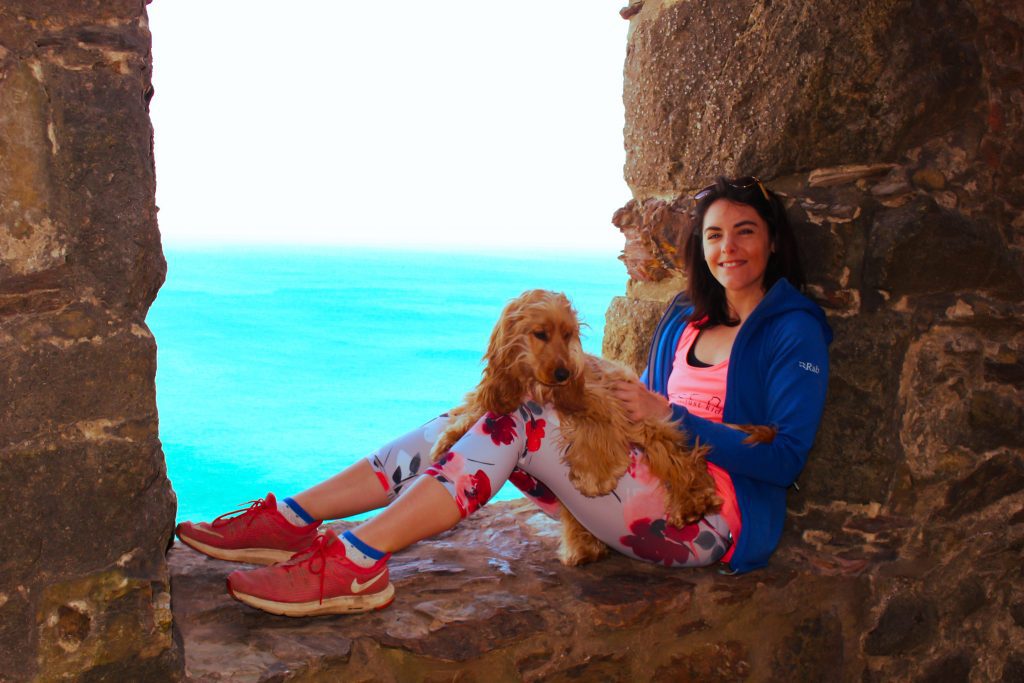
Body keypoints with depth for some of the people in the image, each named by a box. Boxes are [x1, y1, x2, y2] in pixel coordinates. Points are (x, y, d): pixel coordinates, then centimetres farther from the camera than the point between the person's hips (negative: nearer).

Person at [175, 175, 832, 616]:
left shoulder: (793, 330, -2)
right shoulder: (685, 319, 18)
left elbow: (785, 459, -11)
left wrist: (670, 417, -16)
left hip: (721, 520, -7)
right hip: (660, 490, 7)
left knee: (524, 418, -25)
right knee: (490, 412, -11)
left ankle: (356, 562, -31)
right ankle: (293, 519, -15)